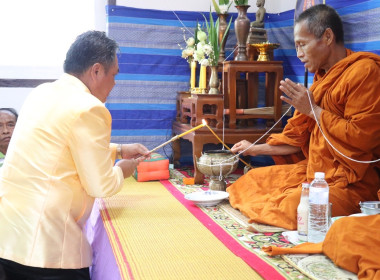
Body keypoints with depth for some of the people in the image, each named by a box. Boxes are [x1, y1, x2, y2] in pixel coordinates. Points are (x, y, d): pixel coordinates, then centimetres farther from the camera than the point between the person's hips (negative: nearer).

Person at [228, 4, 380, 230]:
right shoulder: (322, 78, 16)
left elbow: (361, 137, -21)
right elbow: (298, 137, 20)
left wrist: (312, 109, -15)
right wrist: (256, 149, 19)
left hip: (352, 181, -10)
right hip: (315, 170, 10)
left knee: (292, 208, -31)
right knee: (254, 179, 9)